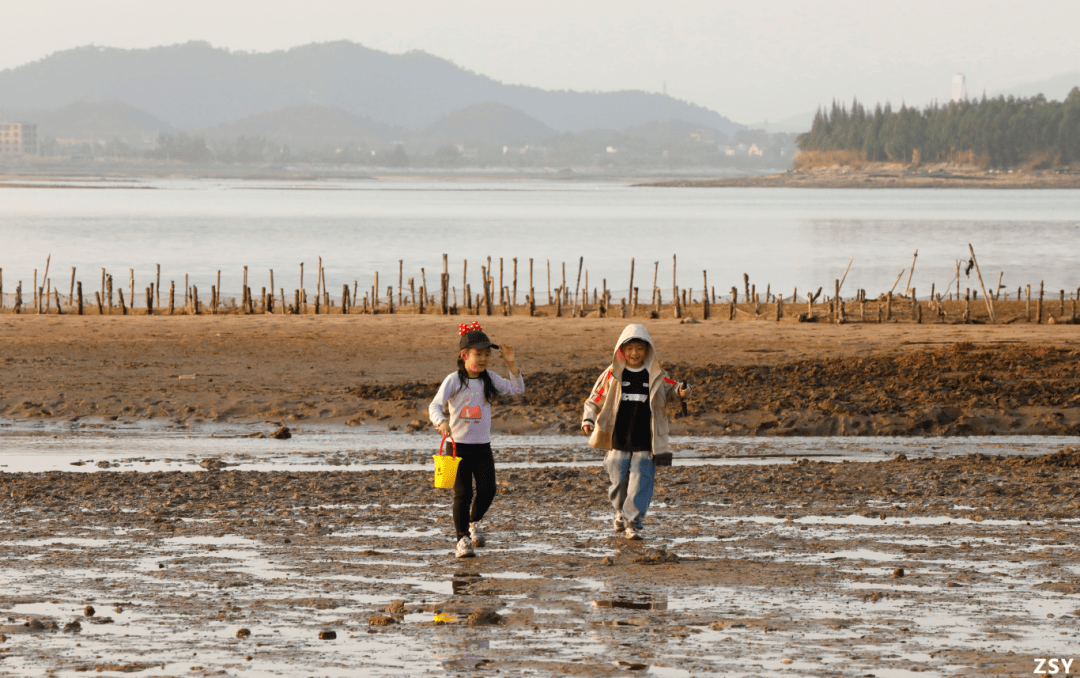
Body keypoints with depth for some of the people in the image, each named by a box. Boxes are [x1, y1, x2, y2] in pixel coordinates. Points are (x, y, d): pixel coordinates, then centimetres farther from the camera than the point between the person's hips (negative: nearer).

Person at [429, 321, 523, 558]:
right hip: (459, 446, -4)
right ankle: (463, 539, 6)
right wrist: (441, 422, -37)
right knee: (463, 494, -5)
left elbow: (517, 389, 8)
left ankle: (474, 521, 23)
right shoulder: (454, 381, -8)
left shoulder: (489, 379, 7)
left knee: (487, 490, -6)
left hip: (483, 447, 4)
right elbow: (435, 406, -16)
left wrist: (511, 363, -3)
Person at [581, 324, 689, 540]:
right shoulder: (612, 375, 2)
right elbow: (595, 400, 7)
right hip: (618, 443, 0)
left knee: (640, 482, -7)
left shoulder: (656, 376, 4)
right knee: (618, 480, 8)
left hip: (645, 444, 0)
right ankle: (620, 512, 35)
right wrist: (588, 419, -9)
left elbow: (671, 391, 17)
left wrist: (681, 392, -7)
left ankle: (632, 522, -1)